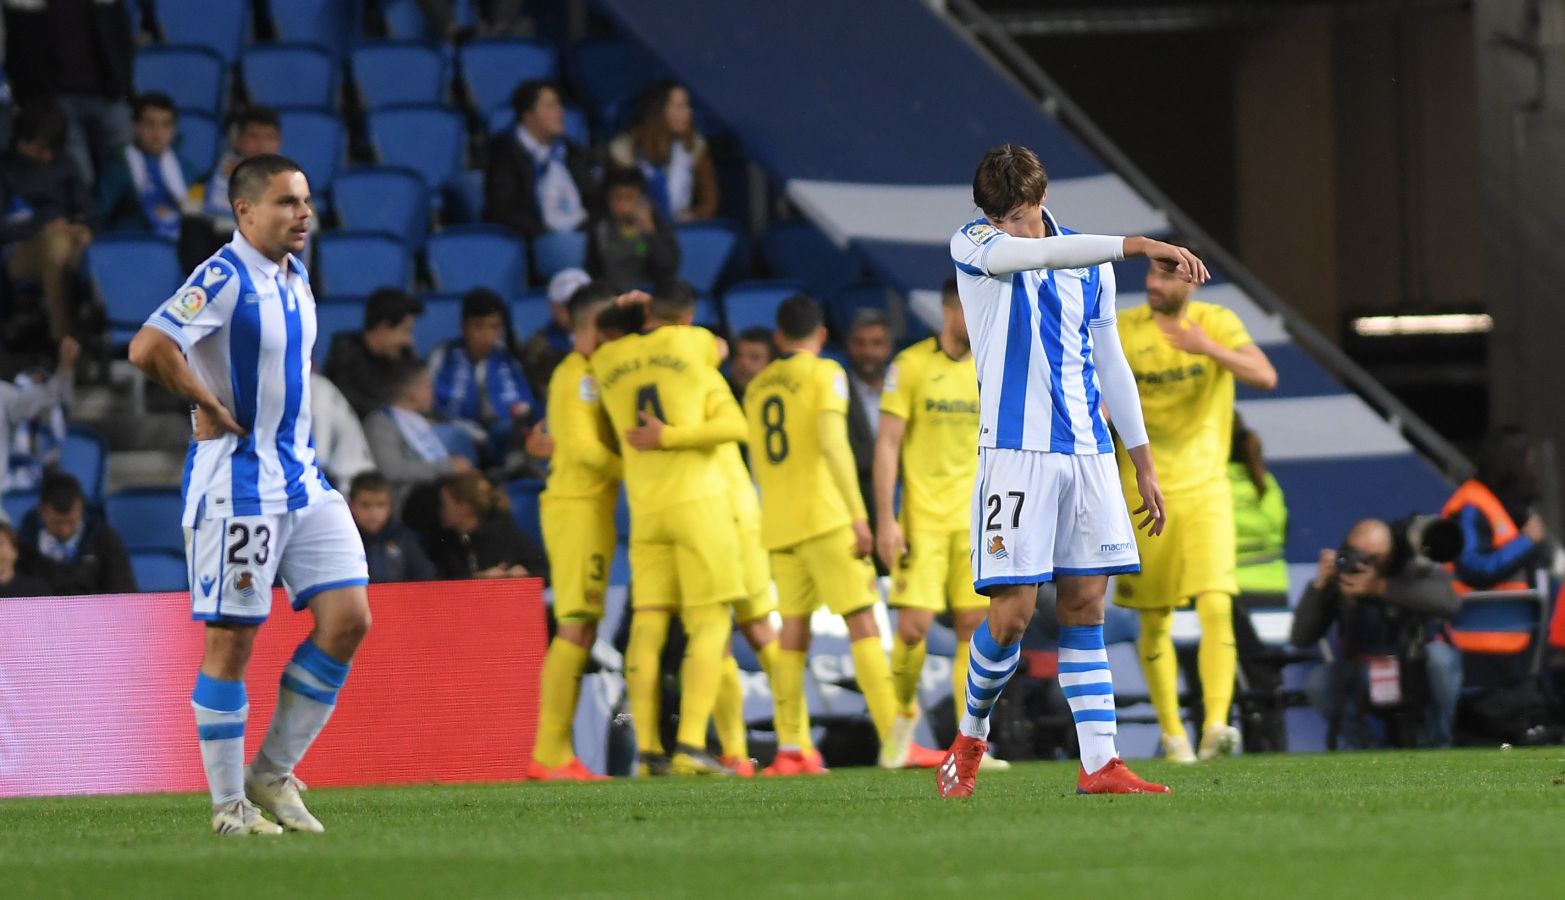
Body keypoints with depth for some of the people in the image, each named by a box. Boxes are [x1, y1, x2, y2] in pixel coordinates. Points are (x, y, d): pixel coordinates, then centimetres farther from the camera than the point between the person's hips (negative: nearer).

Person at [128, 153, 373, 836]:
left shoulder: (294, 277, 12)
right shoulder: (224, 279, -15)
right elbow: (147, 349, -29)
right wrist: (211, 408, -17)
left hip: (301, 476, 8)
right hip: (237, 481, -8)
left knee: (348, 619, 0)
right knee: (232, 639, -2)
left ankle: (272, 773, 12)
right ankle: (229, 805, 7)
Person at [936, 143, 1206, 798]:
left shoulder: (1089, 263, 13)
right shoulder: (972, 246, -1)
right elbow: (1038, 253, -22)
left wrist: (1143, 460, 18)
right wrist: (1142, 247, -31)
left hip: (1090, 451, 4)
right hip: (1016, 450, -4)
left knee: (1085, 606, 1)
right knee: (1014, 611, -9)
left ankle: (1099, 764, 0)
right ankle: (971, 735, 14)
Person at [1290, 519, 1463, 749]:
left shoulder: (1413, 570, -22)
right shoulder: (1337, 580, -16)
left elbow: (1449, 601, -44)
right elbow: (1300, 639, -19)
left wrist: (1381, 587, -47)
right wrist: (1318, 585, -32)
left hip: (1419, 672, -1)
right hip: (1363, 677, 1)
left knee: (1440, 656, -33)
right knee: (1318, 681, -25)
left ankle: (1438, 748, -14)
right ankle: (1358, 750, -2)